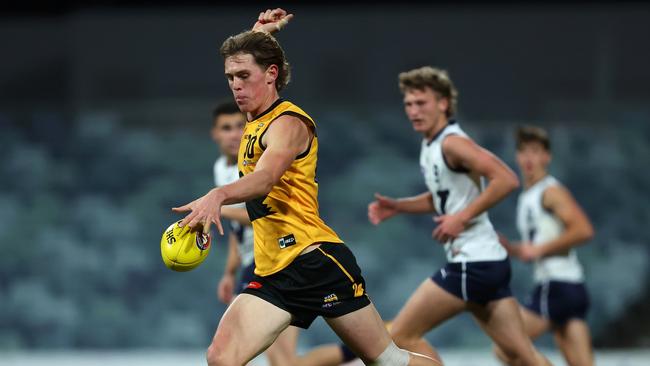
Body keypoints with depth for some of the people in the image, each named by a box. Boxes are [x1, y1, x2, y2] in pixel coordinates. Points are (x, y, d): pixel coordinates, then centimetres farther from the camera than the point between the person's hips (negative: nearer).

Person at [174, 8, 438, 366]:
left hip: (315, 260, -8)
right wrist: (261, 34, 27)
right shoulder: (256, 120, 15)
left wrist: (218, 195, -50)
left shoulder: (288, 122, -10)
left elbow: (266, 176, -33)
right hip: (274, 273, 8)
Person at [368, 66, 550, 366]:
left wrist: (462, 218, -21)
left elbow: (507, 180, -24)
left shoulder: (452, 143, -14)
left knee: (402, 336, -4)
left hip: (473, 263, -9)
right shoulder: (429, 146, 14)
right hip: (488, 262, 9)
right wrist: (397, 207, 15)